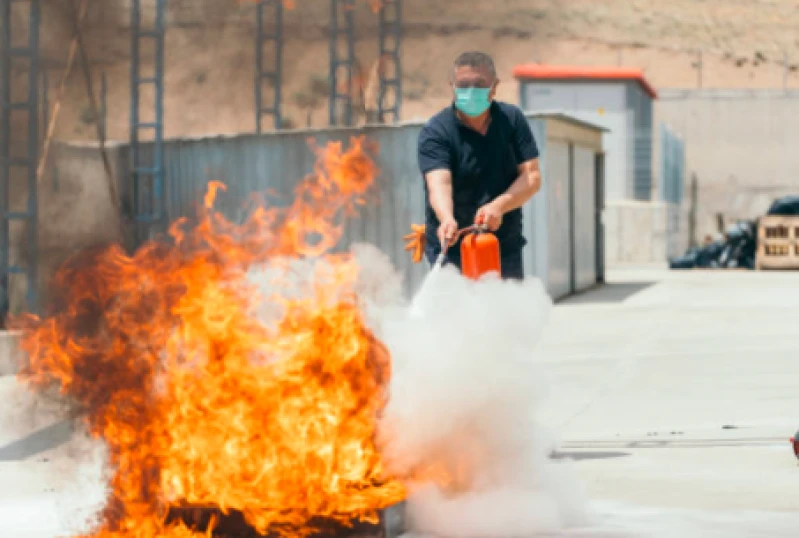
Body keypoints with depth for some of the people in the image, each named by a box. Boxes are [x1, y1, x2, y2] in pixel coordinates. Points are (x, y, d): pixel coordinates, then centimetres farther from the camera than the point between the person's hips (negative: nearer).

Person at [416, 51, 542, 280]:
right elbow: (439, 183, -24)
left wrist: (498, 206, -21)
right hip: (451, 252, -4)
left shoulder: (512, 119, 2)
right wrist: (447, 220, -45)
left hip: (506, 249, 4)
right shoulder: (435, 132, -9)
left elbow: (532, 177, -3)